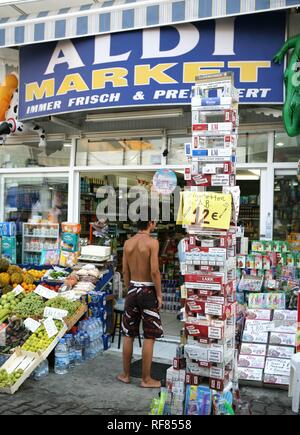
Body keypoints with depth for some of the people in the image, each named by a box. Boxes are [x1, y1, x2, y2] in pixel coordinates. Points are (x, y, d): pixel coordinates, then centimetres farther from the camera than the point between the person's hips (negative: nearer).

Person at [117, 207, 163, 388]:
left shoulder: (128, 243, 4)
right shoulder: (152, 242, -13)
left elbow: (125, 271, 7)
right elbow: (155, 271, -17)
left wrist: (129, 290, 18)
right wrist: (159, 295, -10)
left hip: (132, 289, 6)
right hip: (148, 290, -6)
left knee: (129, 335, 15)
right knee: (150, 337, 4)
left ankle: (126, 374, 25)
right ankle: (146, 379, 11)